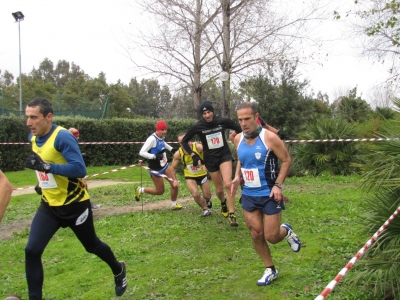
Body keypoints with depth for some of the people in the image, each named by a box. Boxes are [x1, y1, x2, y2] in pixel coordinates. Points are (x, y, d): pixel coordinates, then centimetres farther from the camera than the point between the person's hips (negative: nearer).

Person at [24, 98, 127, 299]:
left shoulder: (63, 136, -23)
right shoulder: (32, 138, 1)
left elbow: (80, 169, -31)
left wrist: (47, 167, -37)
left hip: (74, 204, -6)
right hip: (49, 206, 6)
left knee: (91, 246, 15)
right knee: (32, 251, -8)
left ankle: (118, 270, 44)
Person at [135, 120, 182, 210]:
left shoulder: (162, 137, 1)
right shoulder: (152, 139, -24)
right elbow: (141, 152, -27)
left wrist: (171, 149, 16)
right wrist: (155, 156, -34)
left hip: (165, 165, 7)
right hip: (156, 169, -7)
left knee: (175, 185, -1)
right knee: (160, 191, 4)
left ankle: (174, 204, 19)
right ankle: (140, 190, 27)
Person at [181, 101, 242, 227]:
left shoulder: (222, 121, -12)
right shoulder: (198, 126, -13)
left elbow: (239, 129, 5)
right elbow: (184, 141, -1)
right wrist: (193, 156, -7)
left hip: (225, 155, -1)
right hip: (210, 159, 1)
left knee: (228, 184, -20)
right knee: (219, 189, 9)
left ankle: (232, 215, -8)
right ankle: (223, 203, 45)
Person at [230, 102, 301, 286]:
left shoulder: (269, 137, -16)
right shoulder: (238, 139, 1)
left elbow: (286, 160, -9)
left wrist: (278, 185, -17)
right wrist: (237, 177, 2)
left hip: (269, 194, -5)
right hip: (248, 195, 5)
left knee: (271, 237, -1)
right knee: (256, 235, 6)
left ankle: (286, 231, 34)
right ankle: (270, 271, 24)